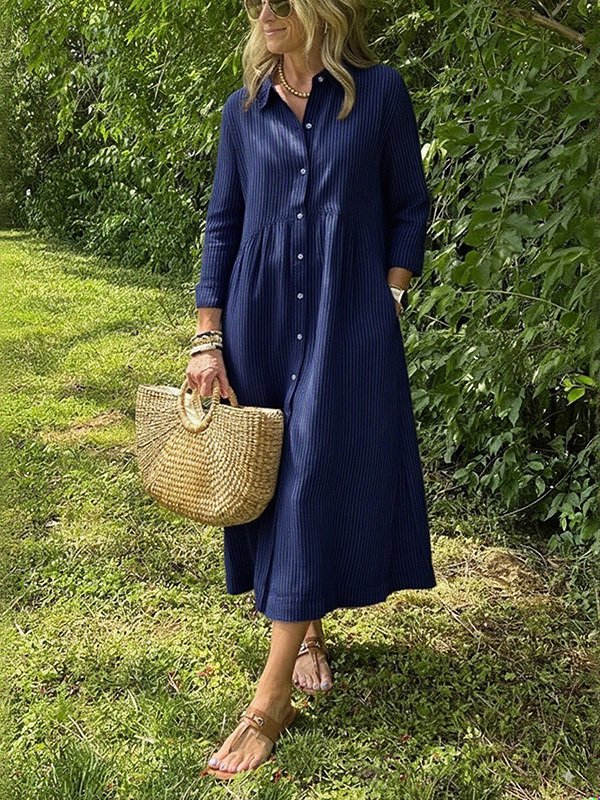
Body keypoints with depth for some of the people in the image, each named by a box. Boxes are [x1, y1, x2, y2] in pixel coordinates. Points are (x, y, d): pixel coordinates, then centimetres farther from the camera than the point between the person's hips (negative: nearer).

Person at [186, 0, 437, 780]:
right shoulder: (244, 109, 8)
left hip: (348, 325, -3)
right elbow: (222, 226, 8)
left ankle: (272, 699, -3)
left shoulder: (379, 92, 1)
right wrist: (208, 342, 2)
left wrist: (389, 301, -5)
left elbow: (410, 205, 5)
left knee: (315, 482, -7)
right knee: (275, 480, 9)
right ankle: (305, 629, 32)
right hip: (261, 321, 3)